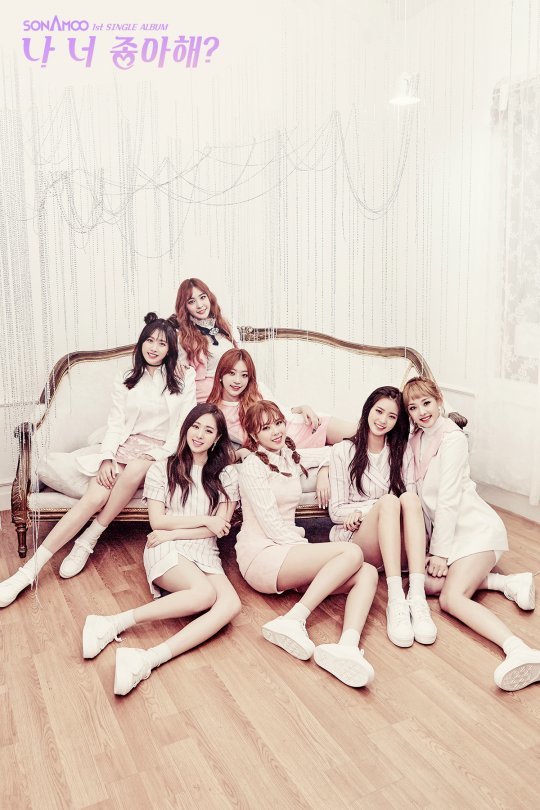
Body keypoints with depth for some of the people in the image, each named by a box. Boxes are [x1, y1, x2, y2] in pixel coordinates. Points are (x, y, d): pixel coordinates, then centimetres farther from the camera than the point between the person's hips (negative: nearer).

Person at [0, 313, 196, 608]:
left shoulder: (183, 381, 6)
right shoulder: (125, 379, 12)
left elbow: (183, 426, 0)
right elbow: (115, 422, 5)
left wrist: (161, 458, -13)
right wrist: (106, 458, -11)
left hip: (160, 453, -1)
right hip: (125, 446, 2)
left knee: (134, 470, -37)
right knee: (94, 497, -23)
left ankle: (88, 540, -20)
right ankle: (29, 570, -24)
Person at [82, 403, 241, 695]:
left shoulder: (226, 475, 12)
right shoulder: (162, 469, 8)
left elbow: (221, 527, 3)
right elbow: (157, 521, 1)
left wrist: (175, 533, -5)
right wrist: (205, 520, -5)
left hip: (205, 554, 3)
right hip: (165, 552, -3)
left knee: (231, 604, -31)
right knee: (205, 593, -35)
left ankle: (147, 660, -42)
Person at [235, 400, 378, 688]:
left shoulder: (290, 456, 16)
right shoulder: (252, 465, -6)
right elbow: (270, 524, -12)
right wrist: (305, 548, -12)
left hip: (287, 550, 7)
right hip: (261, 555, -7)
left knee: (367, 573, -16)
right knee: (352, 553, -24)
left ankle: (347, 646, -39)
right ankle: (293, 621, -31)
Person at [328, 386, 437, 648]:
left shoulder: (402, 451, 16)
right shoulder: (343, 451, 7)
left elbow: (411, 502, 3)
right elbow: (336, 510, 3)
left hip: (398, 544, 2)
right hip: (355, 536, -2)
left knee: (410, 497, -30)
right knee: (390, 500, -32)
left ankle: (417, 595, -43)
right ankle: (395, 599, -45)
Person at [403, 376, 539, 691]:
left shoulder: (452, 438, -13)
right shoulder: (417, 440, 11)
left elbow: (448, 498, -17)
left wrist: (440, 552, -17)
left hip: (476, 528, -8)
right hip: (446, 530, 8)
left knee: (451, 598, -28)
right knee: (428, 585, -16)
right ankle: (506, 582, -8)